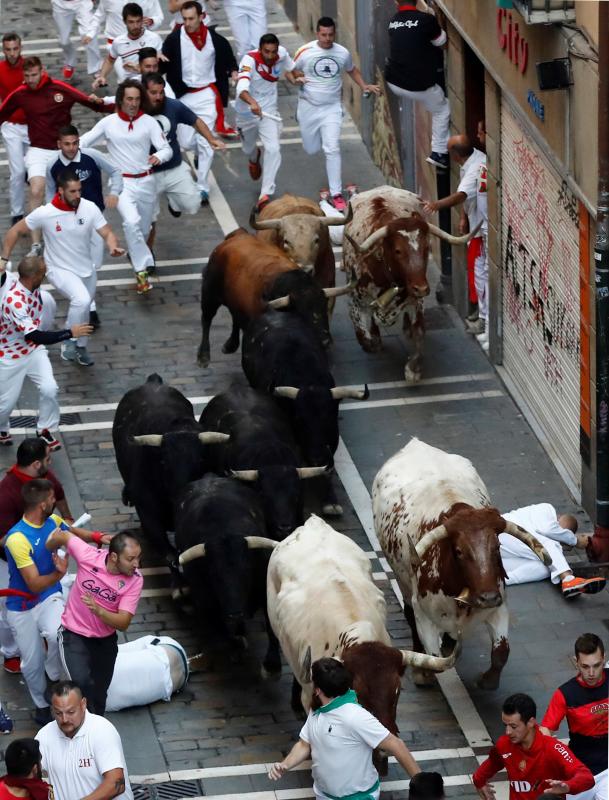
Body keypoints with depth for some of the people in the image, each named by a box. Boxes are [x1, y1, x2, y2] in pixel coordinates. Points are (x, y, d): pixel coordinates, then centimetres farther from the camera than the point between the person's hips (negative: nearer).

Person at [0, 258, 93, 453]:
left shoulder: (30, 286, -12)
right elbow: (34, 336, -39)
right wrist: (70, 333, -36)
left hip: (34, 350, 6)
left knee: (49, 389, -9)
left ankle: (44, 430, 14)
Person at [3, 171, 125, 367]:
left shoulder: (90, 208, -16)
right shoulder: (45, 213, -23)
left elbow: (107, 233, -14)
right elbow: (15, 231, -10)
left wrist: (113, 248, -36)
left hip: (87, 269, 4)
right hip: (60, 270, -4)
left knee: (83, 308, 21)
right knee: (82, 300, -30)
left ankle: (80, 347, 47)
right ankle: (69, 342, -11)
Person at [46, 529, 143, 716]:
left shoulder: (135, 580, -20)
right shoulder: (88, 556, -24)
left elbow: (123, 623, -23)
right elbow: (63, 536, -5)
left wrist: (98, 610, -41)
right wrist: (50, 549, 17)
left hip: (105, 639, 3)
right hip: (74, 635, -3)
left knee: (99, 693, 15)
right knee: (82, 683, -25)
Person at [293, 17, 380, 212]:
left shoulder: (343, 53, -3)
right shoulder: (305, 51, -10)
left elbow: (352, 70, 18)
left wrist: (364, 86, 3)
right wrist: (297, 78, -20)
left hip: (332, 108, 0)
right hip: (308, 107, 0)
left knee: (332, 149, -14)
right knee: (311, 149, 12)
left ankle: (336, 194, -10)